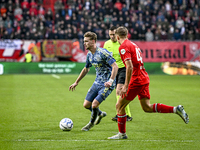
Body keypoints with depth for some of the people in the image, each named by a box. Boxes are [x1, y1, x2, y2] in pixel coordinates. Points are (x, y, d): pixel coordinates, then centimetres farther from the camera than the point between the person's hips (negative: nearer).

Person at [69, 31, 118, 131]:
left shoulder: (102, 53, -20)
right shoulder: (89, 54, 7)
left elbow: (115, 66, -23)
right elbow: (86, 69, 22)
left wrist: (111, 81, -33)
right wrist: (76, 82, 25)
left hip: (107, 84, -8)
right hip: (97, 82, 8)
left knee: (94, 104, -16)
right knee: (86, 104, 4)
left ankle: (91, 123, 11)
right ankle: (100, 114, 33)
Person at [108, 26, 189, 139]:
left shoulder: (124, 47, -11)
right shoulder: (133, 44, 18)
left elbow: (130, 67, -22)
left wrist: (126, 86, -22)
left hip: (136, 80, -9)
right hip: (144, 78, 9)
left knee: (119, 106, 3)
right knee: (147, 107, 11)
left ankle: (122, 133, 9)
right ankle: (176, 109, 2)